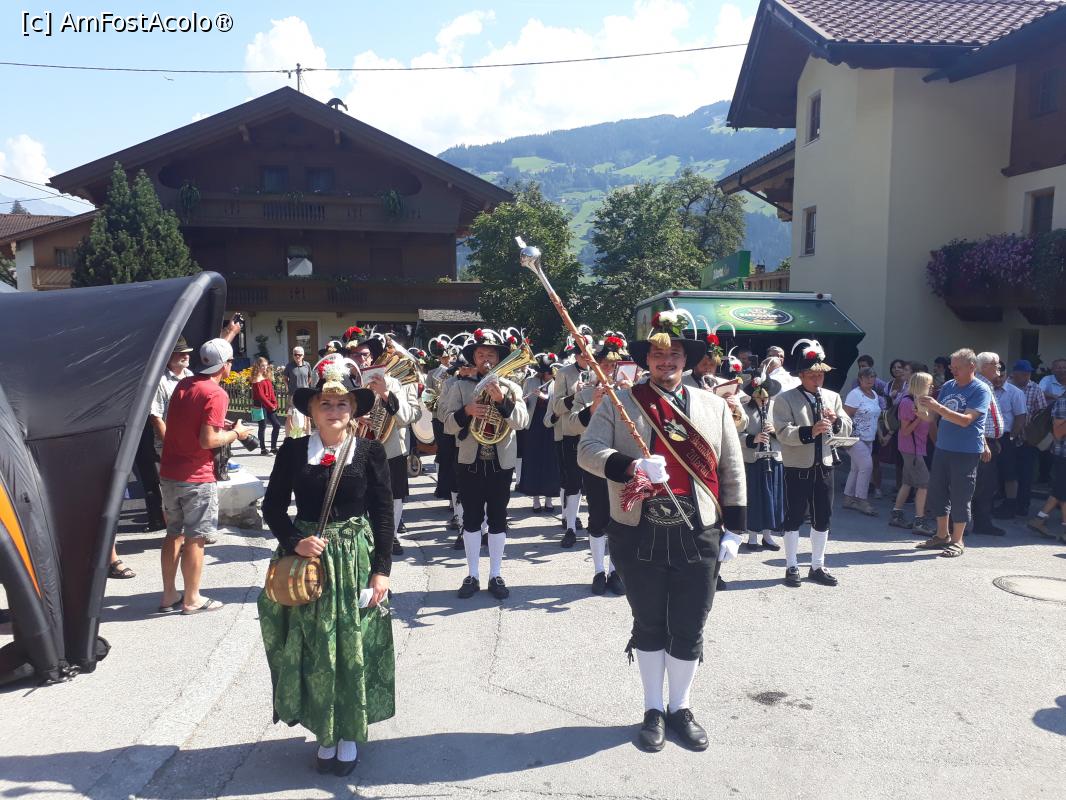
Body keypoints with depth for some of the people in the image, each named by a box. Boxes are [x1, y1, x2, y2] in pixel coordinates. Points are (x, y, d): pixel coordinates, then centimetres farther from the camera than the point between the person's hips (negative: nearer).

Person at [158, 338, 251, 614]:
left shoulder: (183, 385, 8)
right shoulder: (216, 394, -16)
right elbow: (207, 440, -21)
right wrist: (235, 433, -6)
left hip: (169, 473, 8)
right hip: (196, 477, -7)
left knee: (174, 534, 17)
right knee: (195, 538, 4)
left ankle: (169, 596, 24)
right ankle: (192, 599, 13)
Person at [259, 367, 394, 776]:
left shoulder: (370, 452, -3)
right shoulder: (293, 450, 0)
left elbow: (383, 515, -3)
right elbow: (273, 506, 4)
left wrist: (381, 569, -7)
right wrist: (295, 542, -12)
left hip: (356, 559, -1)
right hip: (307, 558, 1)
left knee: (353, 648, 6)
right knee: (313, 650, 7)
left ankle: (348, 734, 25)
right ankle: (325, 732, 26)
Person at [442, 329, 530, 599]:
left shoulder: (511, 387, 3)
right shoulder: (461, 387, 3)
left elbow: (522, 421, -12)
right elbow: (448, 425, -4)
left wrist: (502, 400, -27)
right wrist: (466, 411, -22)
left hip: (501, 463, 0)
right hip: (470, 463, 0)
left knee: (498, 519, 6)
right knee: (471, 519, 6)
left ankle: (496, 575, 15)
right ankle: (472, 575, 15)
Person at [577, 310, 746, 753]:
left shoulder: (713, 406, 9)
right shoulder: (619, 403, 2)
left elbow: (733, 470, 10)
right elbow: (587, 450, -6)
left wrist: (733, 528, 5)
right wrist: (630, 465, -24)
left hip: (698, 534, 2)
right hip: (640, 535, -1)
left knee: (688, 629, 10)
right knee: (649, 625, 12)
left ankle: (680, 708, 30)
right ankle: (653, 710, 29)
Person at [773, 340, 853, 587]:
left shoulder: (832, 397, 10)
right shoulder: (785, 399, -7)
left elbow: (847, 430, 8)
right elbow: (784, 433, -17)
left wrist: (836, 420, -13)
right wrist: (810, 431, -30)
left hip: (824, 467, 5)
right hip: (797, 468, -5)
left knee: (823, 518, 11)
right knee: (794, 518, 4)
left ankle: (817, 566, 24)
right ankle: (792, 567, 15)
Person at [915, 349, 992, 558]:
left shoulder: (981, 390, -10)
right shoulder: (948, 386, 9)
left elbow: (966, 420, -22)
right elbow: (935, 414, 18)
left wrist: (938, 407, -29)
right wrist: (926, 407, -3)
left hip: (967, 453, -6)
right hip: (942, 449, 7)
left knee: (960, 497, 0)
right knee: (937, 492, 12)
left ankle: (957, 542, 12)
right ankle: (942, 536, 26)